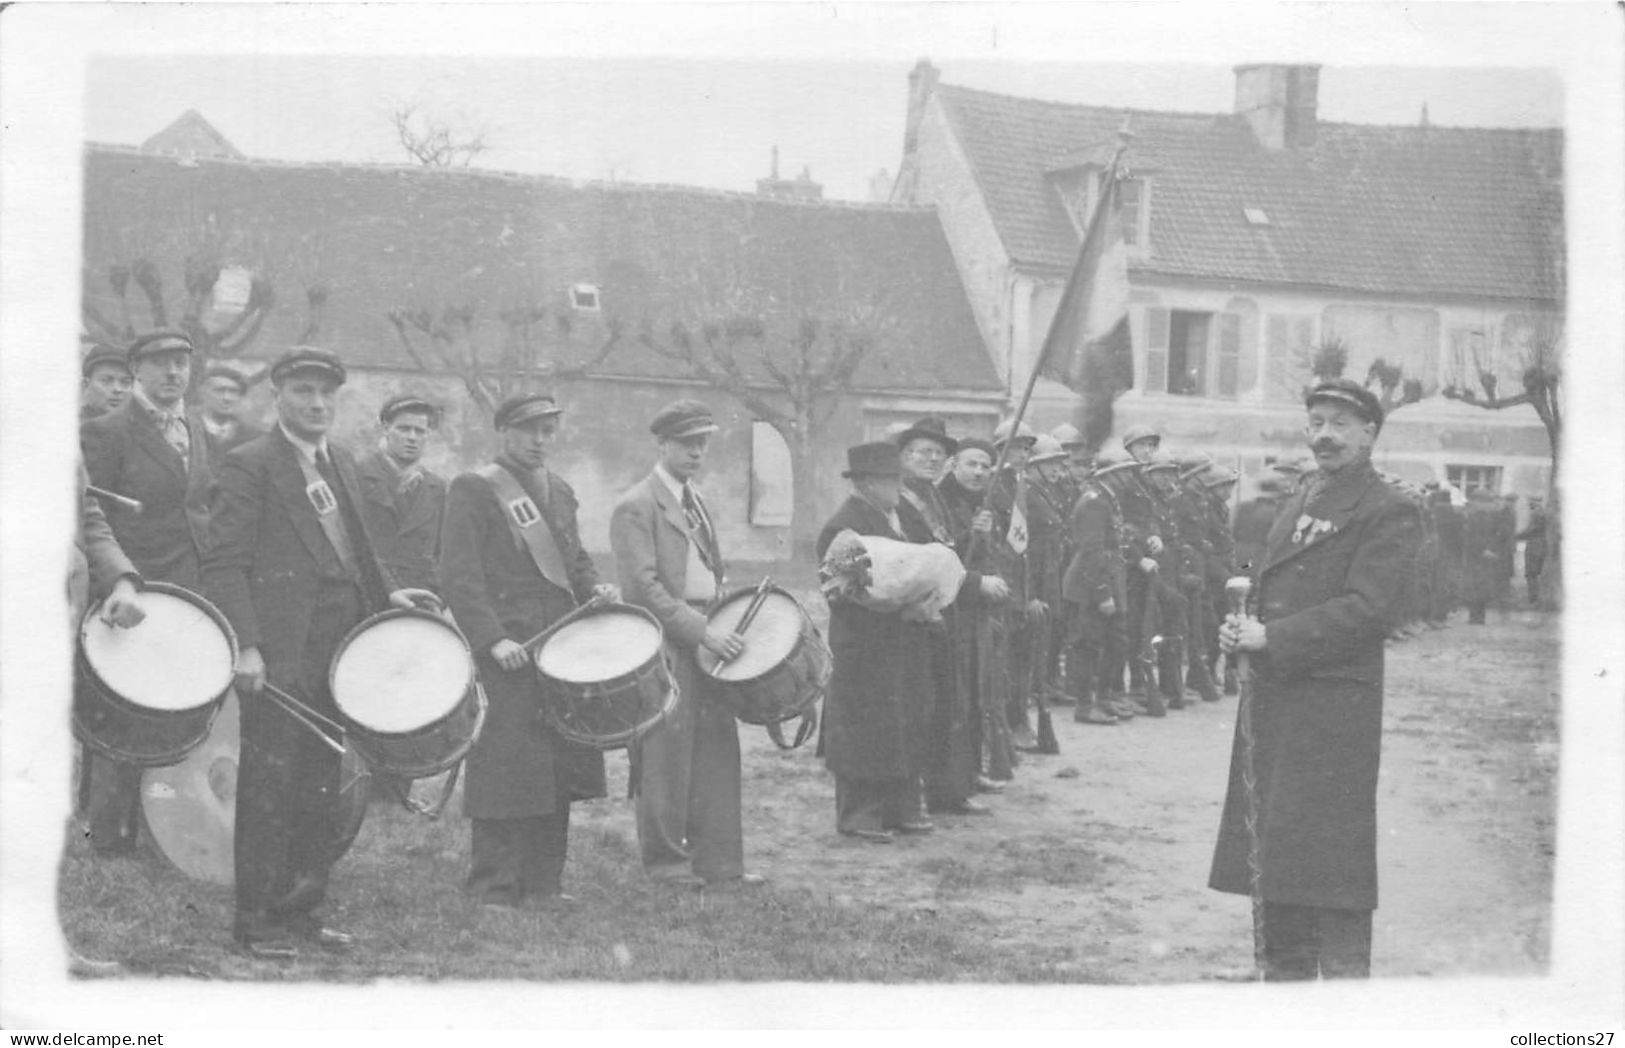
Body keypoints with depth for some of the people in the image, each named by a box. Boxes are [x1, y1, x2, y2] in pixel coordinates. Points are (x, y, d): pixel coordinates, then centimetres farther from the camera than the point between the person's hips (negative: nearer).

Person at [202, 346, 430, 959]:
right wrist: (245, 647, -19)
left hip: (337, 650, 7)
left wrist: (387, 593, 8)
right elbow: (225, 564, -11)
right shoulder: (248, 466, -5)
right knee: (268, 787, -3)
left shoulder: (341, 465, 18)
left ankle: (302, 910, 19)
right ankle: (256, 920, 4)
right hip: (278, 655, -7)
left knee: (320, 788, 11)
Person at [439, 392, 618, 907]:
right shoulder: (473, 489, -4)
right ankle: (494, 890, 1)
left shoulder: (559, 491, 18)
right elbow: (460, 576, -11)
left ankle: (544, 882, 19)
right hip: (507, 645, -7)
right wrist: (493, 639, -20)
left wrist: (594, 588, 3)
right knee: (504, 768, -7)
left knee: (561, 764, 9)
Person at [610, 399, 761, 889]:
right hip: (664, 648, -8)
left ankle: (719, 862, 10)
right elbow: (645, 587, -16)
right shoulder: (636, 507, -8)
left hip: (706, 639, 8)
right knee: (667, 755, -1)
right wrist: (701, 631, -20)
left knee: (718, 749, 5)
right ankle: (666, 862, 10)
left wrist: (724, 625, 7)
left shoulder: (697, 503, 18)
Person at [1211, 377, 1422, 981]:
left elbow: (1365, 609, -17)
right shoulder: (1298, 504, 19)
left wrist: (1271, 637, -19)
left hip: (1332, 709, -8)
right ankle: (1284, 973, 24)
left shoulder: (1388, 513, -7)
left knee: (1329, 863, -8)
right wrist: (1243, 624, 4)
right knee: (1273, 860, 14)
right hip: (1272, 705, 8)